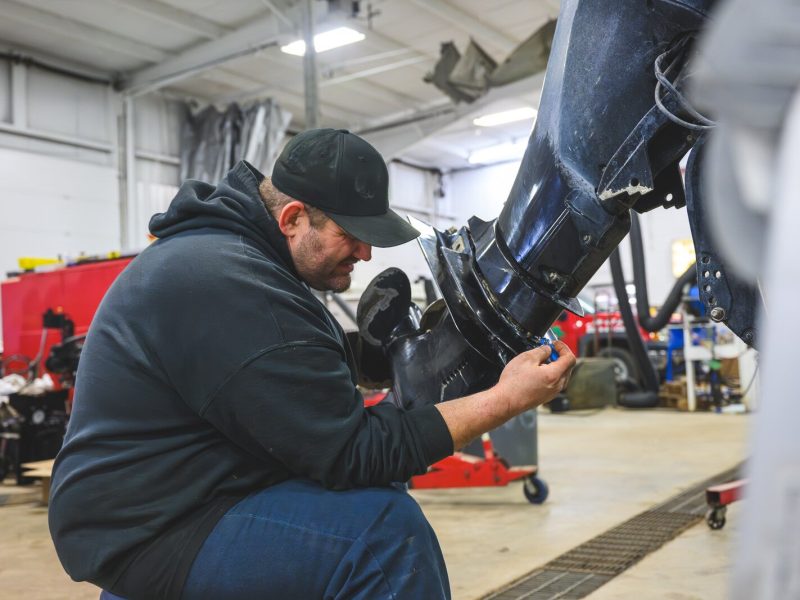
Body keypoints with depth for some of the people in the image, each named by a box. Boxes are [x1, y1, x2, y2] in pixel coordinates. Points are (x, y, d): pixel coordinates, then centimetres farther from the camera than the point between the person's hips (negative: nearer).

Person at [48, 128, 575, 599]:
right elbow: (352, 453, -24)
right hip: (153, 533, -10)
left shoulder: (226, 246, 7)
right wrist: (506, 399, -20)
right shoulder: (232, 285, -26)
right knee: (385, 524, -25)